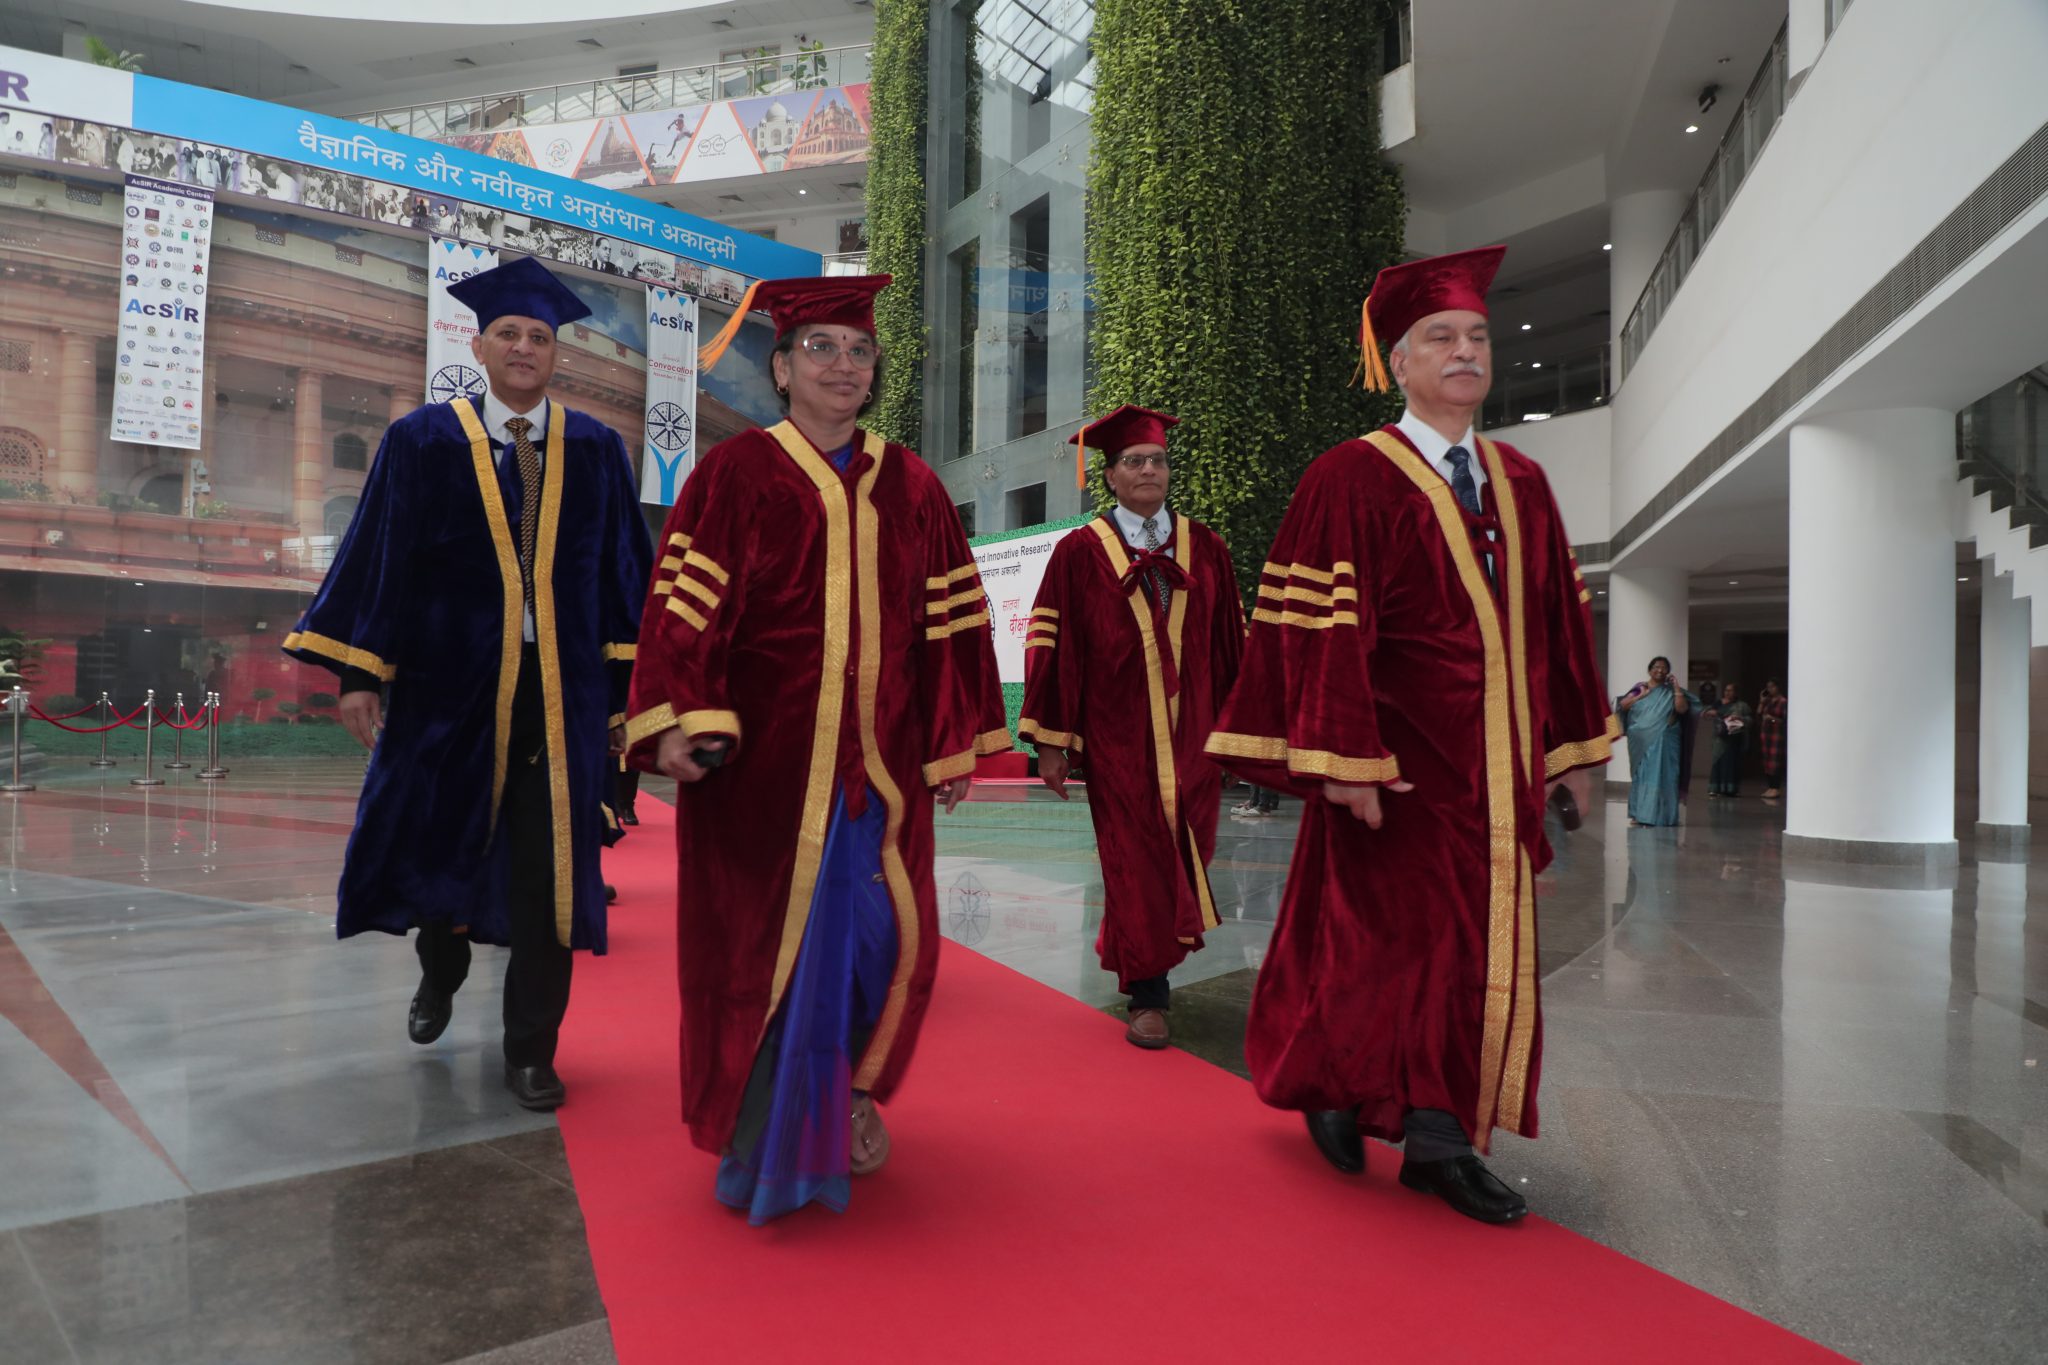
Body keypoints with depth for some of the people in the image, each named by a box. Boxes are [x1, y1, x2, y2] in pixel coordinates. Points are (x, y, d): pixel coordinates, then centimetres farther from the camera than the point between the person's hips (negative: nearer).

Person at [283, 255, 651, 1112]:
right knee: (438, 842, 16)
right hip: (451, 680, 0)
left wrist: (627, 687, 0)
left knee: (545, 873, 3)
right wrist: (360, 672, -4)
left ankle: (530, 1050, 17)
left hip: (563, 689, 0)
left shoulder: (596, 452, 4)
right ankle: (441, 973, 48)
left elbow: (623, 575, 3)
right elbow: (379, 556, 1)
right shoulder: (424, 442, 2)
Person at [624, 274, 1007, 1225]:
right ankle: (760, 1133, 24)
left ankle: (850, 1092, 34)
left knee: (886, 937, 8)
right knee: (762, 941, 5)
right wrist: (677, 723, -20)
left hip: (877, 763, 4)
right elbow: (683, 605, -8)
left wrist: (957, 741, 9)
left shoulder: (909, 487, 10)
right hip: (761, 761, -3)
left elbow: (947, 621, 11)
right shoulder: (736, 474, -1)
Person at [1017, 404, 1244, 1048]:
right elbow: (1052, 646, -4)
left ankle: (1145, 947, 41)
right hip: (1117, 738, -3)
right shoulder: (1079, 553, -1)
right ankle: (1147, 996, 16)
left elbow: (1232, 644, 8)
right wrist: (1051, 741, -8)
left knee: (1185, 855, 12)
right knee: (1135, 862, 2)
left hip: (1192, 735, 3)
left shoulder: (1205, 549, 7)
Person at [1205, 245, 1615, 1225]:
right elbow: (1323, 628, -16)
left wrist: (1571, 744, 12)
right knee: (1387, 943, 3)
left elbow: (1559, 621, 14)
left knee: (1488, 951, 8)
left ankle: (1439, 1139, 21)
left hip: (1496, 768, 7)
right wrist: (1344, 760, -22)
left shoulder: (1521, 484, 12)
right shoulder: (1351, 480, -9)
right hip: (1395, 769, -6)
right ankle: (1333, 1087, 30)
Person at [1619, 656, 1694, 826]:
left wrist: (1676, 687, -9)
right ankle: (1638, 814, 13)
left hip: (1663, 743, -2)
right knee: (1640, 775, 7)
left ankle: (1657, 815, -7)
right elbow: (1623, 705, 1)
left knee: (1660, 776, -7)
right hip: (1641, 741, 2)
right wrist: (1642, 695, -6)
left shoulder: (1671, 691, 6)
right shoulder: (1639, 688, 9)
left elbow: (1682, 709, -8)